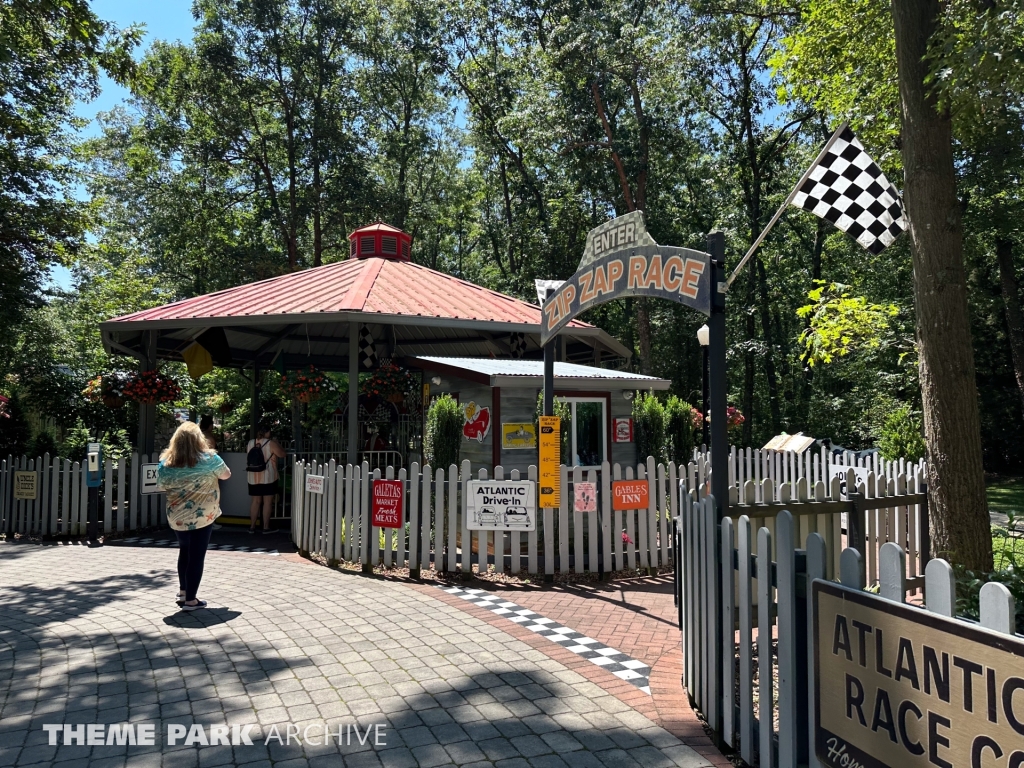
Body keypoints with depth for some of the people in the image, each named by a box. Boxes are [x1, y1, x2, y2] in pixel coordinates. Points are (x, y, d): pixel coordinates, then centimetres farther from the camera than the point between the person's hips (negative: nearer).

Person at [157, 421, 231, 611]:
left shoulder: (165, 462, -8)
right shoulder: (209, 459, -15)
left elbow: (162, 486, 7)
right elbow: (226, 474, 3)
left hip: (177, 517, 4)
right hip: (203, 516, -4)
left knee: (184, 551, 24)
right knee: (197, 555, 4)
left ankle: (182, 592, 30)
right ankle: (190, 600, 8)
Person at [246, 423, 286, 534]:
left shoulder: (250, 443, 5)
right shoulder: (271, 443, -12)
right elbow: (282, 454, -2)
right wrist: (276, 443, 9)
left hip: (253, 477, 5)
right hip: (268, 477, -5)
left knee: (255, 501, 12)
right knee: (267, 502, 2)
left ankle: (252, 526, 15)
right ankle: (266, 527, 5)